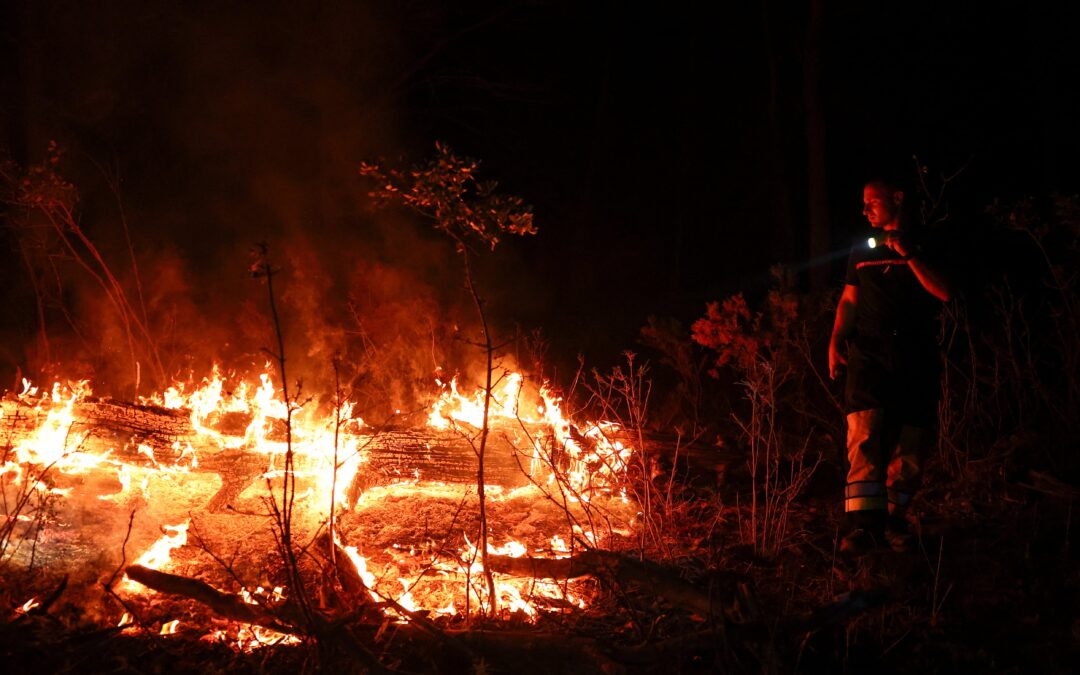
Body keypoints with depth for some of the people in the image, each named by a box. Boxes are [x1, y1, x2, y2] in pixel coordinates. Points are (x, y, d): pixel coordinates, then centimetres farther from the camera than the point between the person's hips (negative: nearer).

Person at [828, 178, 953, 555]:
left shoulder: (925, 247, 8)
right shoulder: (863, 251, 16)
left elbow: (944, 293, -6)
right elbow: (849, 300, 19)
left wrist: (909, 254, -12)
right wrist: (836, 341, 5)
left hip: (916, 358, 0)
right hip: (869, 353, 0)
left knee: (910, 445, 1)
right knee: (865, 433, -17)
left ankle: (892, 519, 14)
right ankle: (861, 524, -25)